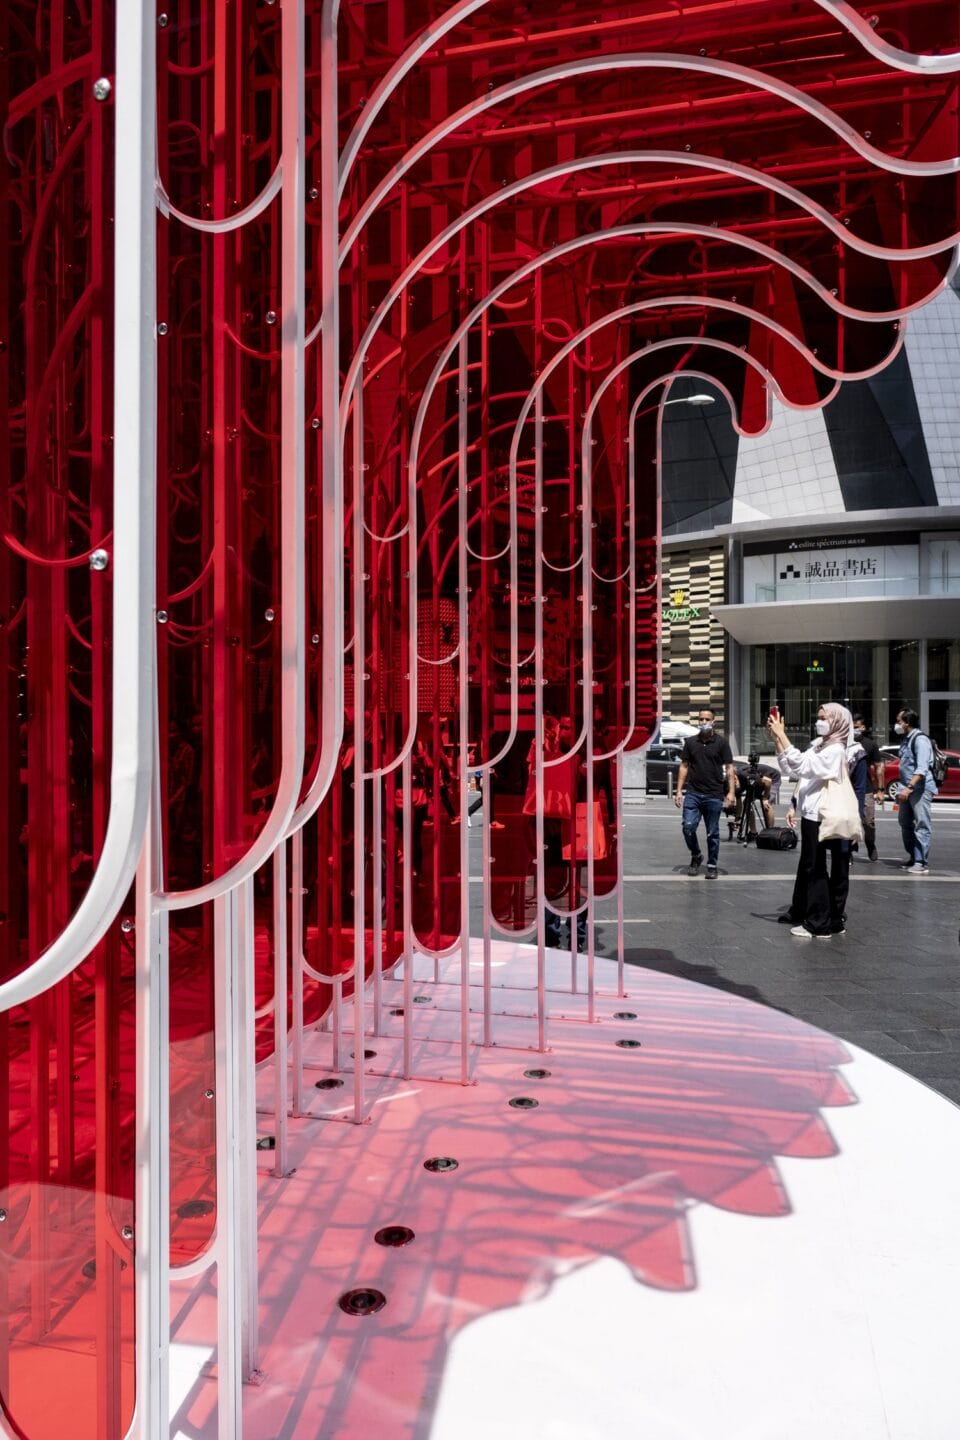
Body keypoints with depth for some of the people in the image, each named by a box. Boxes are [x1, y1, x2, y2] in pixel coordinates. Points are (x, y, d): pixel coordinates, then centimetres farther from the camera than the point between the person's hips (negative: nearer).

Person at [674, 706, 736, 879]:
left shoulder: (721, 742, 0)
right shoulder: (690, 742, 7)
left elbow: (729, 768, -1)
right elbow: (684, 766, 10)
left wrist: (731, 792, -10)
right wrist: (679, 790, 4)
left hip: (714, 795, -2)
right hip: (693, 793, 2)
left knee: (712, 833, 5)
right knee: (688, 827, -8)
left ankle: (712, 866, 18)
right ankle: (696, 856, 17)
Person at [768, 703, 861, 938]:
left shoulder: (836, 750, -15)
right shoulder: (818, 745, 13)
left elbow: (801, 765, -27)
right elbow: (792, 770, 11)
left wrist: (781, 734, -25)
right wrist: (776, 739, 2)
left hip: (820, 817, -8)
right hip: (810, 813, 8)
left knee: (815, 870, -2)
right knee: (807, 867, 16)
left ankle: (820, 924, 5)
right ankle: (800, 913, 27)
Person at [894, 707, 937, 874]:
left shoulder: (920, 740, -13)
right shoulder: (905, 739, 15)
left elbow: (922, 768, -23)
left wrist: (909, 787, -29)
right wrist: (902, 788, 20)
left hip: (920, 788, -10)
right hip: (907, 789, 10)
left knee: (922, 826, -7)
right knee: (906, 824, 14)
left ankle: (921, 863, -7)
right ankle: (913, 858, 24)